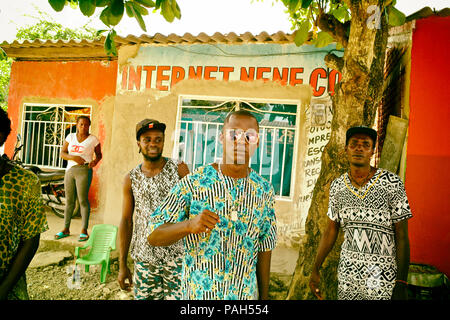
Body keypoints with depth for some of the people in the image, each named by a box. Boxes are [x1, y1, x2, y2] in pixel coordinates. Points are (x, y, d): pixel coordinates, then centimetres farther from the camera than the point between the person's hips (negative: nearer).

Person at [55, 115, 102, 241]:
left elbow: (99, 154, 11)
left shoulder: (93, 139, 1)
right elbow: (62, 153, 8)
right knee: (69, 200, 9)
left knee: (83, 200, -6)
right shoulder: (70, 137, 10)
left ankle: (84, 230, 1)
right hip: (70, 170, 4)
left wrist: (95, 161, -12)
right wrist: (73, 157, -11)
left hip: (84, 171, -4)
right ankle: (66, 229, 18)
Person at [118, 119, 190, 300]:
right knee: (144, 296, 10)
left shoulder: (179, 170, -3)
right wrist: (122, 266, 5)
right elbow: (126, 221, 6)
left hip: (177, 256, -2)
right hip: (144, 258, 2)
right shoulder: (131, 179, 3)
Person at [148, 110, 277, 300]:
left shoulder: (264, 190, -5)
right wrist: (189, 225, -31)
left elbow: (264, 248, 2)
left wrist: (264, 295, 6)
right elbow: (153, 236, -13)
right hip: (198, 292, -2)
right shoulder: (192, 183, -14)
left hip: (246, 292, 3)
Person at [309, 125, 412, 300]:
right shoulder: (337, 185, 2)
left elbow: (402, 236, -9)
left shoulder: (392, 183, -10)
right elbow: (331, 230, 7)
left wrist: (401, 284, -12)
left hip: (383, 276, -3)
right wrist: (315, 270, 7)